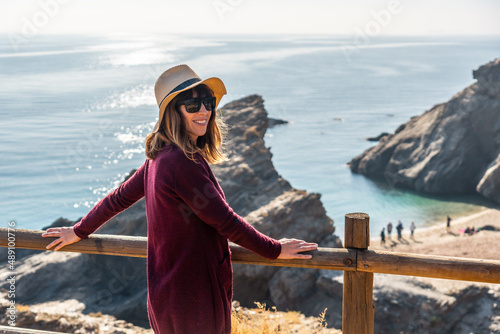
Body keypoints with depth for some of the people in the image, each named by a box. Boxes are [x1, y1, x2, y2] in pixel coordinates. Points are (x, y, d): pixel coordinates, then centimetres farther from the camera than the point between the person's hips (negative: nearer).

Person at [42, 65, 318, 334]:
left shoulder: (161, 157, 6)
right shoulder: (184, 162, -23)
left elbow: (121, 197, 16)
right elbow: (225, 222, -20)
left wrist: (80, 231, 30)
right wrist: (275, 250, -8)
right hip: (192, 297, -9)